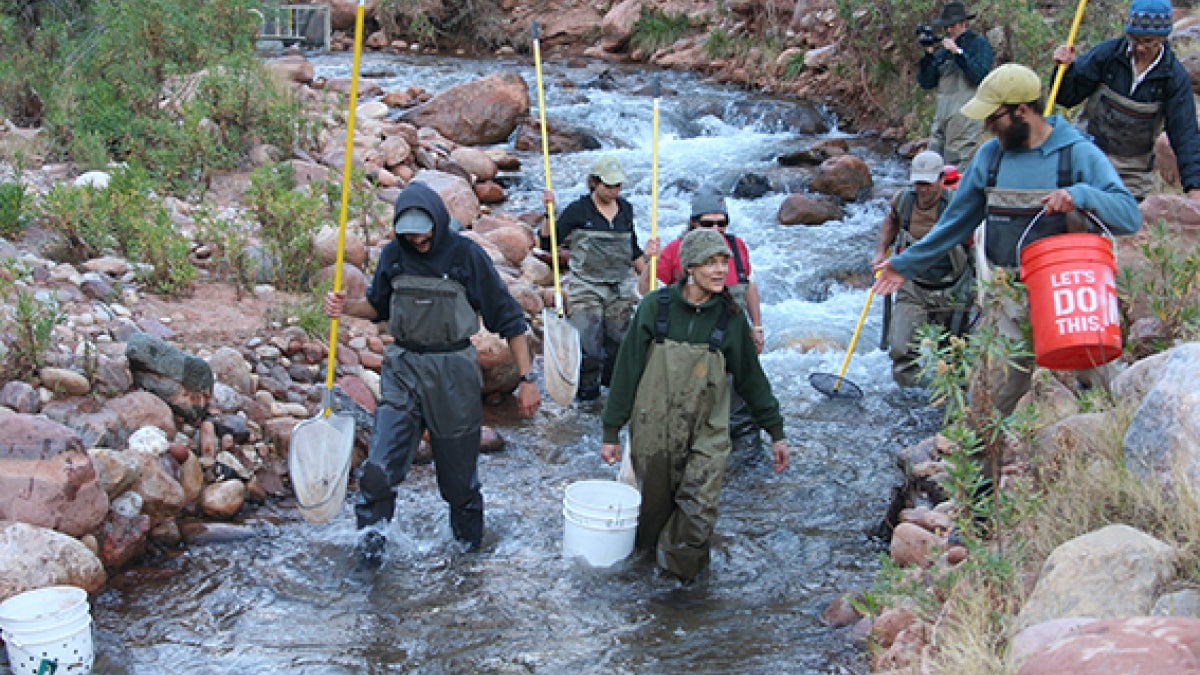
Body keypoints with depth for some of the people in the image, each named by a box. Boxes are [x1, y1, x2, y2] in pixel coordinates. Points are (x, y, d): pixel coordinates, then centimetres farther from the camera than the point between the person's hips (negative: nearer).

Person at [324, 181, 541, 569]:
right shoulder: (394, 255, 1)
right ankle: (370, 546, 4)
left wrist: (528, 378, -8)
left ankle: (469, 541, 30)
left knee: (459, 471, 8)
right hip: (403, 369, 2)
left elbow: (509, 319, -5)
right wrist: (345, 306, -3)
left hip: (453, 375, -2)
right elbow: (379, 306, 19)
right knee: (379, 467, -10)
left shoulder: (466, 255, -9)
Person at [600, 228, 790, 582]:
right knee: (655, 503, 8)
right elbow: (627, 369, 0)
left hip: (707, 433, 1)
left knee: (698, 512, -11)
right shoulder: (655, 306, -5)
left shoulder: (730, 317, 1)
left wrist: (776, 432, 14)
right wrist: (611, 431, 1)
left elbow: (750, 376, 11)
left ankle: (680, 567, 13)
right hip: (653, 429, 0)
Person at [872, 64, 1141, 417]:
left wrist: (1081, 195, -31)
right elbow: (956, 220, 16)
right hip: (1004, 299, 3)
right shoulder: (991, 154, 7)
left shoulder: (1079, 154, -5)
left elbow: (1130, 216, -13)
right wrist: (907, 264, 17)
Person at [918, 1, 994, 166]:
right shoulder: (941, 50, 18)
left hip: (966, 119, -6)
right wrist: (929, 55, -1)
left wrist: (958, 52, -13)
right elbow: (925, 83, 12)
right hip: (941, 118, 6)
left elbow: (980, 75, -13)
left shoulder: (979, 44, 2)